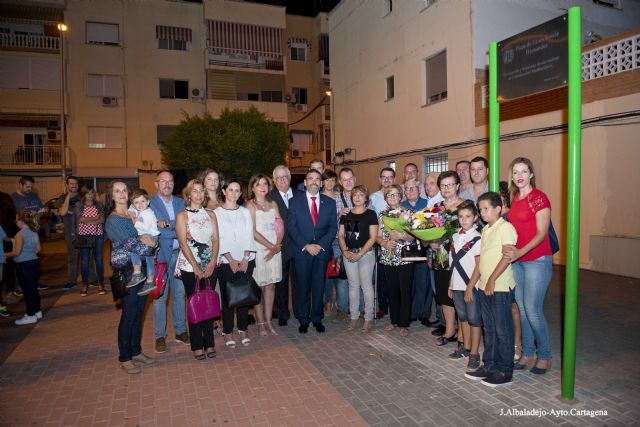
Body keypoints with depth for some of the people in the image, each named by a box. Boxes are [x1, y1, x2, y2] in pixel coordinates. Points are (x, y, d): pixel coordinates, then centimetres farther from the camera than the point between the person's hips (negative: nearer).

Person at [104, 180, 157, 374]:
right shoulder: (112, 220, -7)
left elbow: (151, 235, 10)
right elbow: (128, 243, -18)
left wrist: (151, 241, -11)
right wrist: (150, 243, -9)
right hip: (126, 272, -6)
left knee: (139, 313, 13)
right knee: (128, 315, 2)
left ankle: (136, 351, 28)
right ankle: (124, 358, 17)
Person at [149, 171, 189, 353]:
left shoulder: (180, 202, 11)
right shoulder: (149, 203, -4)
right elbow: (154, 230, -16)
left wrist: (166, 225, -17)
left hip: (179, 254, 4)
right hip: (160, 256, -4)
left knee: (179, 294, 12)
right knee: (160, 297, 4)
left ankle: (180, 331, 25)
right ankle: (160, 336, 16)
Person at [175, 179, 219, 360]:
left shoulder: (211, 214, 9)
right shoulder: (182, 216, 0)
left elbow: (215, 240, 3)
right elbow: (183, 243, -8)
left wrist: (211, 263, -10)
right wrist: (196, 267, -14)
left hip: (209, 266, 3)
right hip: (190, 267, -3)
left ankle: (209, 343, 18)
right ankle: (197, 345, 15)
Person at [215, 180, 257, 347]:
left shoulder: (245, 212, 10)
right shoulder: (217, 212, 2)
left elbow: (249, 236, 4)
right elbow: (219, 239, -4)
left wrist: (245, 259, -6)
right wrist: (231, 260, -10)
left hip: (246, 260, 2)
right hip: (226, 261, -2)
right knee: (227, 296, 1)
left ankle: (243, 329, 18)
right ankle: (227, 331, 13)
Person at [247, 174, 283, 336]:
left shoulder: (273, 203, 11)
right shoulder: (250, 205, -3)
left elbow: (281, 227, 7)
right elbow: (253, 231, -10)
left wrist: (277, 246, -7)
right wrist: (270, 246, -11)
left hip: (275, 249, 4)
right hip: (258, 249, -4)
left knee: (270, 285, 7)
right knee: (258, 287, 2)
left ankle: (268, 321, 16)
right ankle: (260, 323, 12)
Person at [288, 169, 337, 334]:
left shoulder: (330, 202, 7)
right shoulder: (294, 201, 2)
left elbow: (333, 227, 3)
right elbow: (291, 227, -4)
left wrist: (321, 245, -10)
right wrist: (306, 246, -13)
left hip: (322, 251, 2)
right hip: (301, 252, -1)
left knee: (319, 287, 8)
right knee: (303, 287, 6)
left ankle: (317, 319, 23)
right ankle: (303, 320, 21)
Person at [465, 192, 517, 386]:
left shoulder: (505, 227, -11)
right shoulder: (485, 230, 15)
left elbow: (507, 257, -19)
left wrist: (492, 279, -19)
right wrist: (472, 283, 15)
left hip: (500, 288, -8)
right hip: (484, 288, 8)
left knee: (502, 330, 3)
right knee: (489, 329, 16)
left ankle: (505, 371, 15)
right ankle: (489, 365, 27)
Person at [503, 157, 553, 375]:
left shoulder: (539, 198, -10)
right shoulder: (514, 198, 11)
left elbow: (541, 233, -15)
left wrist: (520, 252, -26)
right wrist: (509, 249, 1)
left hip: (537, 260, -6)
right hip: (516, 260, 6)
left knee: (532, 310, -4)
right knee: (521, 308, 10)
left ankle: (545, 356, 16)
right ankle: (527, 352, 24)